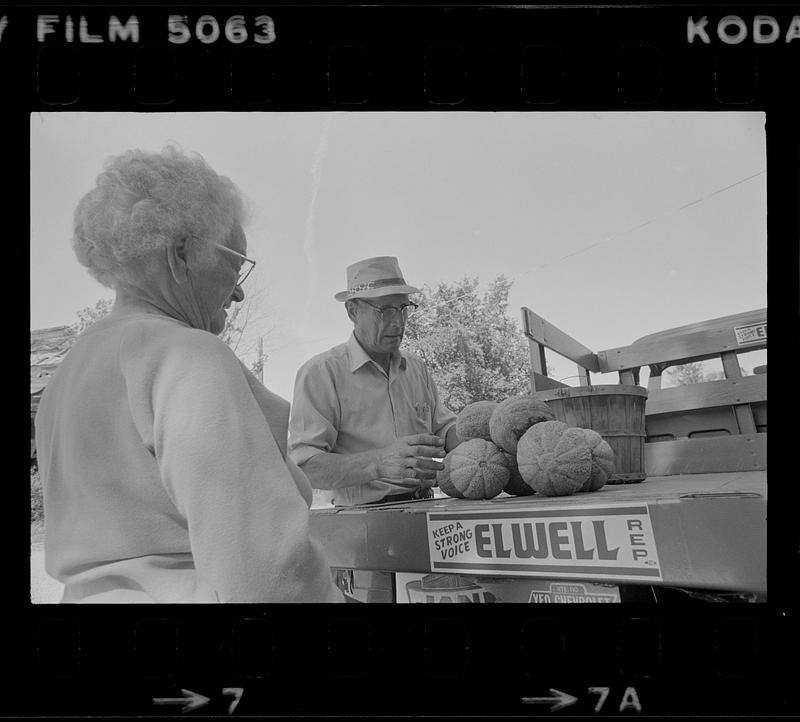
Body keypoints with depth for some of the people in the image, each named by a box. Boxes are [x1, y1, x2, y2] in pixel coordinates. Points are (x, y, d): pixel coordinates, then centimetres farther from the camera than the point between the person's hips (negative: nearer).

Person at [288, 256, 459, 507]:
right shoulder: (320, 373, -6)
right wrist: (378, 464, -30)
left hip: (425, 511, 6)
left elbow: (444, 427, 24)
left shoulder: (416, 368, 19)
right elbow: (302, 466, -15)